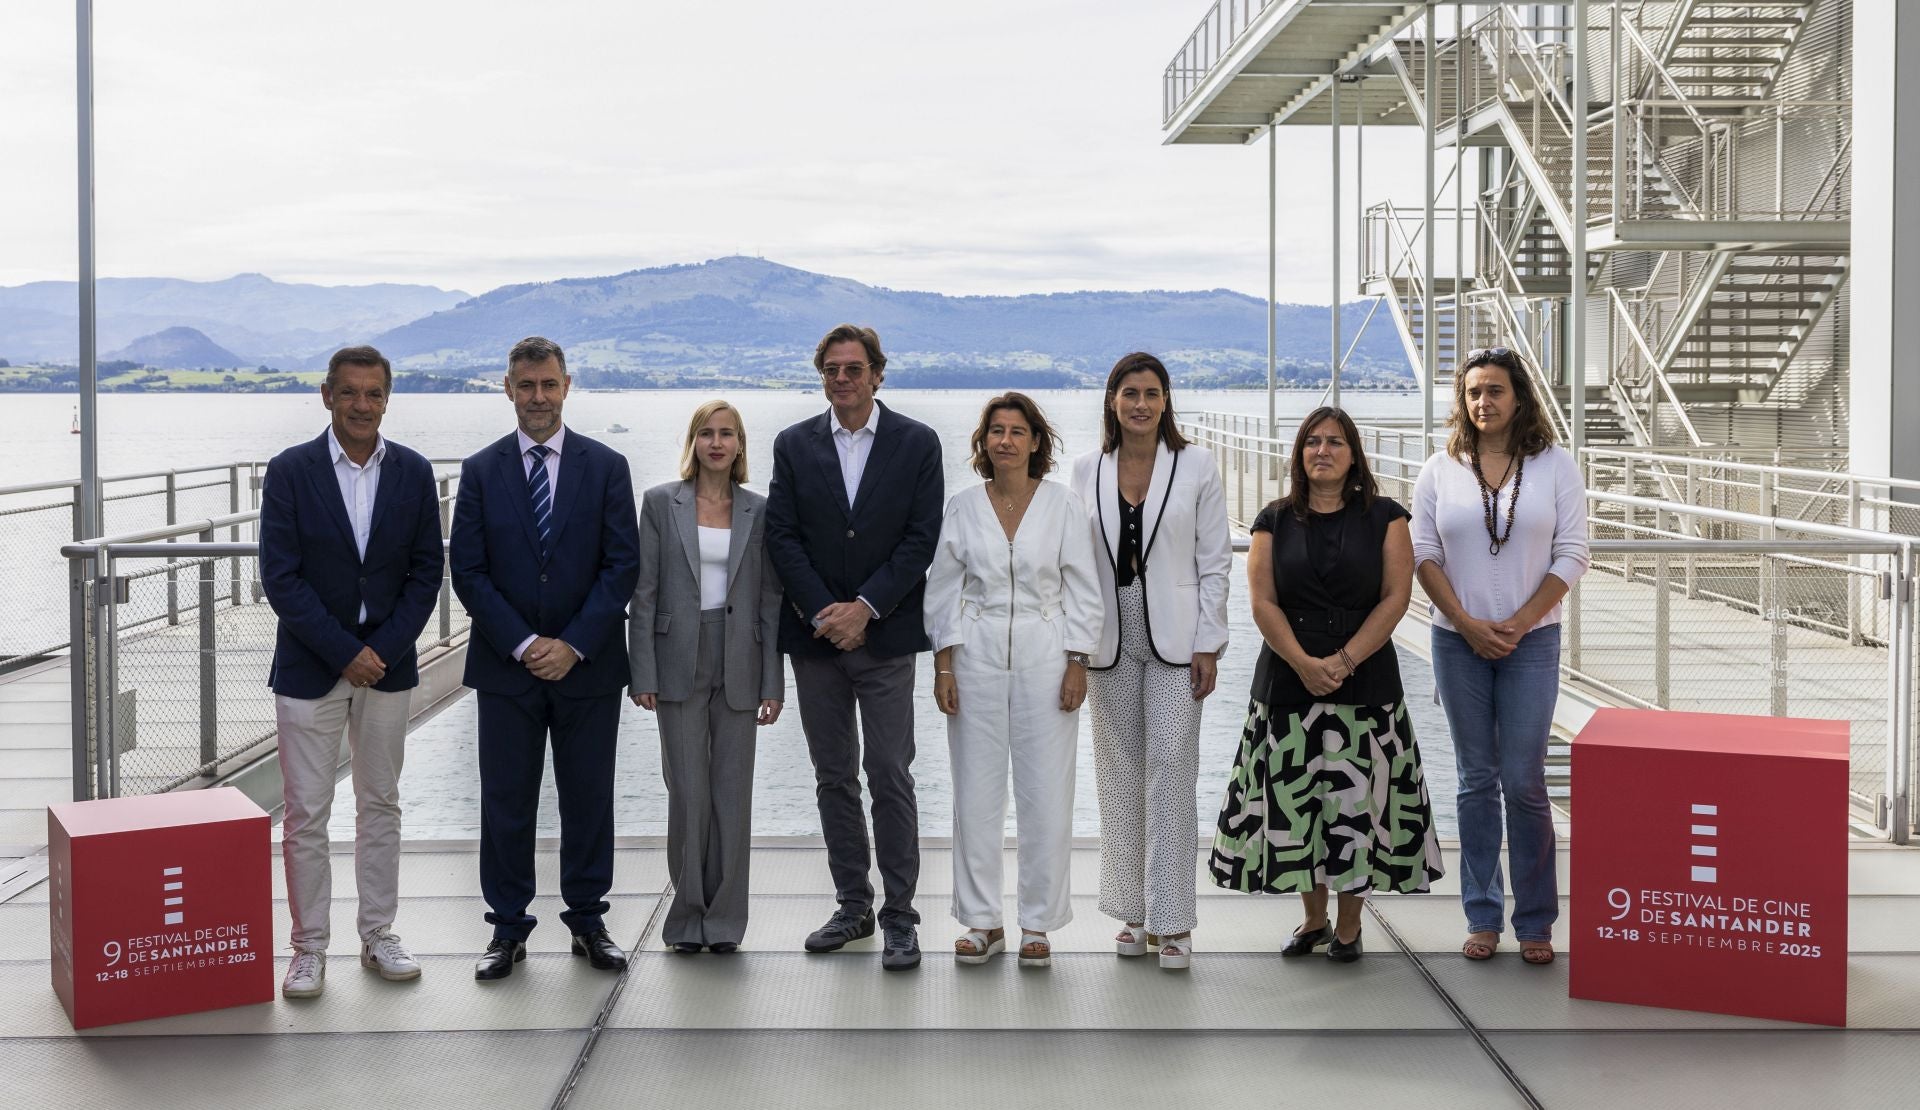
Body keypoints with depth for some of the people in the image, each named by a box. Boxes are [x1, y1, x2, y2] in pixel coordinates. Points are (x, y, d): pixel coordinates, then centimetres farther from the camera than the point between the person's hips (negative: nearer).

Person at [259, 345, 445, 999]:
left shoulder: (413, 472, 2)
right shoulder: (290, 471, -6)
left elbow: (427, 569, 2)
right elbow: (280, 576, -10)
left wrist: (385, 647, -9)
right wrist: (344, 651, -14)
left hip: (387, 666, 3)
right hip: (309, 667, -2)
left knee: (381, 806, 12)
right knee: (305, 815, 2)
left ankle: (378, 935, 22)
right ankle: (309, 948, 12)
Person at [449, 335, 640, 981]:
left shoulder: (606, 467, 2)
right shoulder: (481, 471, 3)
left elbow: (622, 565, -3)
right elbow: (468, 570, -1)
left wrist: (573, 645, -11)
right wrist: (522, 645, -10)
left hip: (588, 664, 0)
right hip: (505, 664, 0)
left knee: (589, 799, 7)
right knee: (505, 803, 5)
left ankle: (588, 921, 20)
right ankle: (508, 929, 15)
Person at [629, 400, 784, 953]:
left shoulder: (759, 511, 6)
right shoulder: (661, 502, 2)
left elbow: (770, 598, 6)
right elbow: (644, 592, 1)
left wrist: (773, 682, 1)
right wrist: (643, 673, -5)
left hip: (738, 665, 1)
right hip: (680, 663, -1)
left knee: (733, 794, 4)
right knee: (687, 792, 0)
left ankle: (725, 918, 13)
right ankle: (687, 915, 12)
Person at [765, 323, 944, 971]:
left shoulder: (917, 443, 0)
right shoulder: (795, 445, 6)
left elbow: (922, 538, -5)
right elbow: (783, 536, 1)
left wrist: (865, 608, -13)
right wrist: (824, 612, -10)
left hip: (886, 635, -3)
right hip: (815, 636, 3)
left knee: (890, 777, -4)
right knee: (833, 777, 10)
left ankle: (900, 917, 4)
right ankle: (853, 906, 20)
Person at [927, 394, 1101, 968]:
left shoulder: (1063, 505, 1)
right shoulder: (962, 507, 4)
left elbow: (1083, 592, 2)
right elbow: (943, 591, 6)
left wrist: (1077, 665, -4)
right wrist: (943, 667, -1)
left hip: (1044, 656, -1)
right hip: (976, 657, 1)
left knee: (1046, 794, -1)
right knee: (976, 792, 3)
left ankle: (1038, 924, 11)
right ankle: (983, 923, 14)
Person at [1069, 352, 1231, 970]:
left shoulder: (1195, 465, 0)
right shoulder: (1087, 470, 7)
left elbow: (1215, 560, 0)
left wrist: (1208, 646, -6)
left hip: (1174, 639, -3)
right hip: (1110, 641, 3)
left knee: (1171, 773, -8)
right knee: (1119, 775, 7)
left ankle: (1172, 922, -3)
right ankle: (1133, 913, 17)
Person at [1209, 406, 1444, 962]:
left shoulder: (1384, 517, 3)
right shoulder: (1275, 521, 7)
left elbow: (1396, 597, -4)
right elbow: (1263, 602, -1)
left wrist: (1344, 660, -13)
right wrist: (1304, 662, -14)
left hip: (1365, 681, -1)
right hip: (1288, 681, 2)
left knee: (1357, 801, -1)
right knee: (1296, 799, 4)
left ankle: (1349, 925, 10)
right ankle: (1313, 919, 18)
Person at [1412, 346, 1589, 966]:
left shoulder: (1555, 466, 1)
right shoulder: (1440, 471, 4)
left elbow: (1571, 555, -2)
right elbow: (1424, 555, 2)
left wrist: (1518, 623, -10)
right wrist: (1470, 625, -8)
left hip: (1531, 641, -2)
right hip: (1458, 641, 2)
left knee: (1524, 781, -3)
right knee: (1476, 780, 7)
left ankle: (1534, 922, 8)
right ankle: (1482, 918, 14)